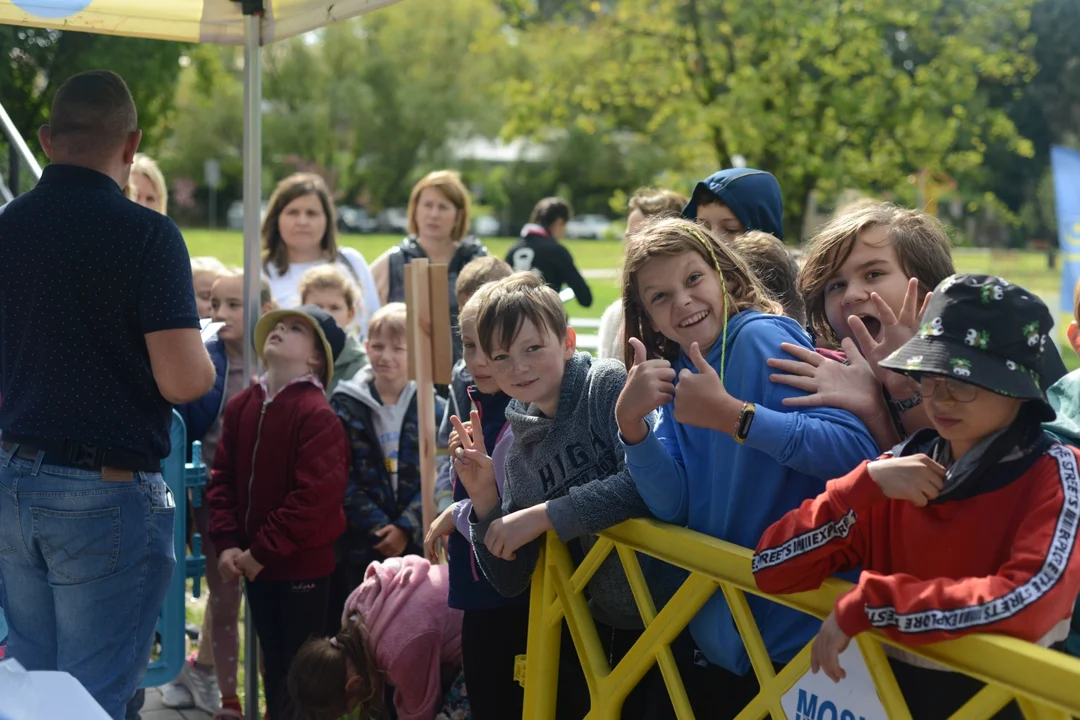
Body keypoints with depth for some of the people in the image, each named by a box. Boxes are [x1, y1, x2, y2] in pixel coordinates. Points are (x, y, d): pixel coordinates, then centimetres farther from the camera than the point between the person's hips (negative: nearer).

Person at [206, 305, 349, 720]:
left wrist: (262, 551, -17)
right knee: (272, 666, 19)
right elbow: (223, 477, 5)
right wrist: (227, 544, -6)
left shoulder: (317, 415, -16)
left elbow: (315, 497, -21)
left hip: (302, 566, -6)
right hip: (253, 563, 6)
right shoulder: (241, 406, 4)